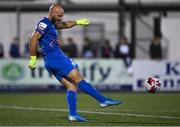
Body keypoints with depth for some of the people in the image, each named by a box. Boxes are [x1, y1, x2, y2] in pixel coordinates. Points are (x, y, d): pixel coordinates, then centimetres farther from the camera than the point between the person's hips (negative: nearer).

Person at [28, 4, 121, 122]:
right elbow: (33, 40, -18)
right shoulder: (45, 23, -9)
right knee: (78, 79, -10)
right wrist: (33, 59, -17)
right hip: (54, 57, -10)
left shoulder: (51, 24, 21)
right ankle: (103, 100, -11)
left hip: (51, 62, 10)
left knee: (71, 85, 4)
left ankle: (73, 114, -2)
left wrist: (78, 22, 40)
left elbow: (63, 25, 40)